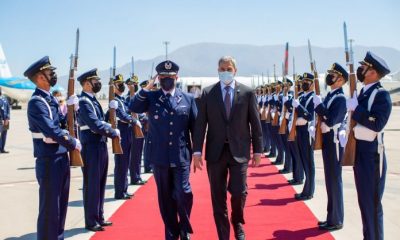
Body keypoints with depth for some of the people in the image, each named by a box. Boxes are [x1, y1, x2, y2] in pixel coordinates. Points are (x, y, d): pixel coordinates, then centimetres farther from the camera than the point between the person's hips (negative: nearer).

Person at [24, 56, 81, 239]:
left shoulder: (50, 99, 13)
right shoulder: (36, 102, -17)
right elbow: (52, 131, -23)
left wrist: (70, 107, -1)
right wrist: (73, 143, -11)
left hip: (61, 158, 9)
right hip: (49, 161, -9)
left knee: (61, 204, 18)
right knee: (49, 207, 1)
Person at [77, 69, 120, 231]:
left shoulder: (93, 100, 14)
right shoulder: (84, 102, -16)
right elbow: (96, 125, -22)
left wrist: (111, 129, 2)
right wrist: (114, 133, -11)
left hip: (100, 146, 9)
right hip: (91, 148, -9)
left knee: (100, 184, 15)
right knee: (92, 185, 1)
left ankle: (99, 217, 27)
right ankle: (91, 221, 12)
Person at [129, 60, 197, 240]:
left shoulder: (188, 98, 5)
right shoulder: (151, 97, 5)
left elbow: (195, 126, 6)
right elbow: (133, 108, -12)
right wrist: (147, 88, -14)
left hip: (181, 156, -1)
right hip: (159, 156, 1)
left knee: (183, 193, -6)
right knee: (165, 197, 10)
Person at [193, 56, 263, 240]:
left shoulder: (247, 93, 2)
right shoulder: (207, 93, 3)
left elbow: (255, 123, 4)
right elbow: (200, 124, 0)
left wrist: (258, 150, 1)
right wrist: (197, 151, -6)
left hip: (239, 151, -1)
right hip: (215, 152, 1)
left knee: (239, 191, -7)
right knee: (218, 197, 6)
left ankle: (237, 222, 25)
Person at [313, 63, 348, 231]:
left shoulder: (340, 98, -15)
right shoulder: (329, 96, 13)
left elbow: (330, 121, -25)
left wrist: (318, 104, -19)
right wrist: (318, 106, -1)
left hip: (334, 142, -9)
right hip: (326, 140, 9)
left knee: (335, 180, -1)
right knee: (330, 180, 15)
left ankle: (336, 220, 9)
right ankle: (332, 216, 26)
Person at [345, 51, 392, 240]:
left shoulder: (381, 95, -12)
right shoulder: (362, 93, 12)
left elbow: (377, 124, -25)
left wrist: (355, 108, -20)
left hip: (371, 153, -8)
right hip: (357, 150, 8)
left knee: (372, 203, -2)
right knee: (363, 200, 16)